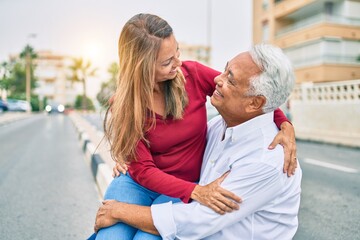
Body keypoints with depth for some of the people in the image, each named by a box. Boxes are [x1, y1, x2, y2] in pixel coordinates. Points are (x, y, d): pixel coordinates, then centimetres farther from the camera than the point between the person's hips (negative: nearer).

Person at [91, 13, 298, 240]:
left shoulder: (192, 74, -12)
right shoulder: (125, 107, -13)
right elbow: (142, 169, -16)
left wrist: (285, 124, -21)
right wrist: (195, 191, -30)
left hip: (189, 185, 1)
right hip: (139, 183, 0)